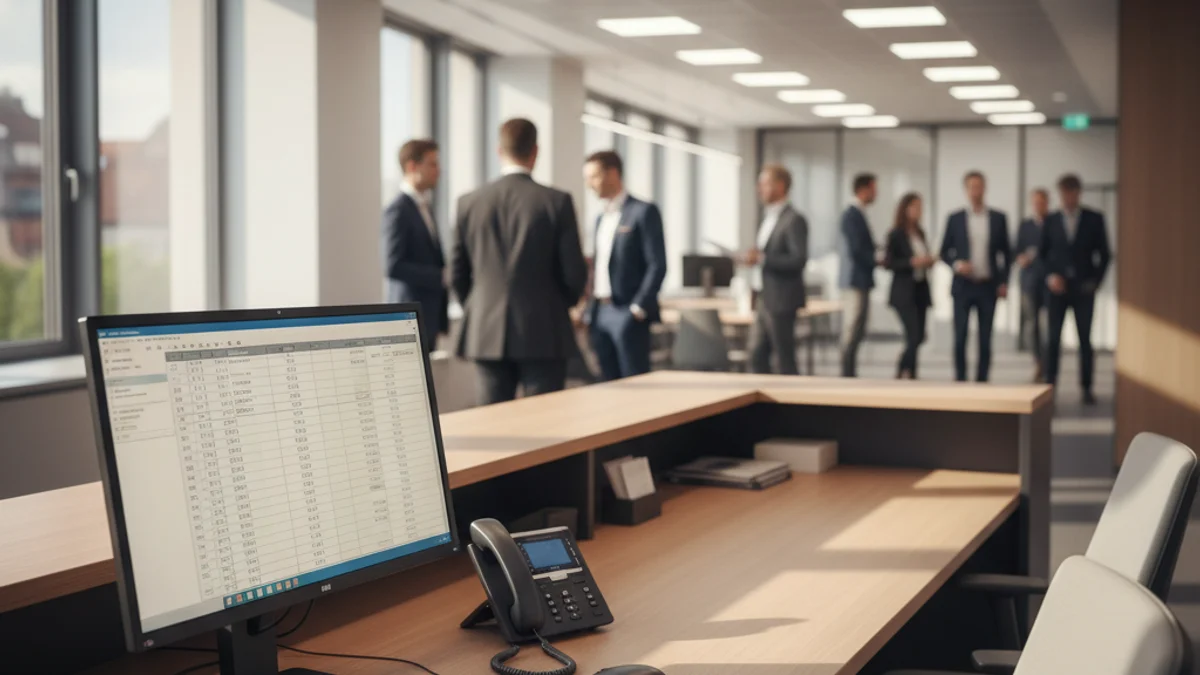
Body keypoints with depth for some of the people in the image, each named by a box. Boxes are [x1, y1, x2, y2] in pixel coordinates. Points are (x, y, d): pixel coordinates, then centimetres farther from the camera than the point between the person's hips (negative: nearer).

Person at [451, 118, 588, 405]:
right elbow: (574, 272, -6)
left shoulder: (470, 203, 3)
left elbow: (457, 273, 7)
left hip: (486, 334, 3)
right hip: (543, 334, -3)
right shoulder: (557, 201, -7)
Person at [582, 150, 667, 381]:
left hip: (628, 313, -7)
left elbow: (658, 265, -11)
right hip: (600, 313, 7)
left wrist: (639, 308, -16)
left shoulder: (643, 212, -5)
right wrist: (591, 311, 12)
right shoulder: (601, 219, 18)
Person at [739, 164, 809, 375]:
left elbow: (799, 260, -21)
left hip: (781, 302, -9)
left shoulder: (794, 220, -13)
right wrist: (754, 256, 3)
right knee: (757, 356, 9)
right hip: (765, 300, 9)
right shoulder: (769, 217, 15)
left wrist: (762, 258, -24)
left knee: (785, 360, -2)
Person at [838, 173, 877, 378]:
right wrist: (877, 260, -8)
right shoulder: (852, 215, -13)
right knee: (852, 332, -7)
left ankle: (849, 374, 15)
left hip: (860, 282, 10)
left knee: (856, 332, 11)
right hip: (856, 281, -10)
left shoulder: (857, 214, 16)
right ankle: (847, 374, -4)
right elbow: (856, 250, -19)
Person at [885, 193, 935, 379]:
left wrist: (929, 261, 2)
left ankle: (904, 373, 17)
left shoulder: (920, 234, 13)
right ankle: (907, 373, -1)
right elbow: (888, 263, -11)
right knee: (915, 336, -13)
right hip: (904, 292, -7)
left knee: (919, 336, 6)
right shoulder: (896, 235, -7)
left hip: (921, 290, 7)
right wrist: (912, 262, -21)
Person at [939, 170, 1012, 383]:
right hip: (963, 286, -1)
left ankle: (981, 382, 9)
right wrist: (956, 264, -14)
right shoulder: (955, 219, 2)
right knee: (960, 337, -4)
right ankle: (960, 381, 4)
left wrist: (1004, 282, 1)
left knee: (985, 339, 3)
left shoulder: (999, 218, 5)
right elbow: (945, 251, 6)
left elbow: (1006, 252, 9)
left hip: (988, 286, 1)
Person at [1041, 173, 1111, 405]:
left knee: (1085, 340, 2)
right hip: (1057, 288, 0)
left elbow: (1104, 254, 6)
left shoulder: (1094, 219, 3)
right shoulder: (1051, 221, 5)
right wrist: (1050, 276, -5)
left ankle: (1087, 388, 9)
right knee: (1054, 338, -3)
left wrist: (1096, 281, -2)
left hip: (1084, 289, 0)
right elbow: (1043, 253, 10)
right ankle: (1049, 385, 0)